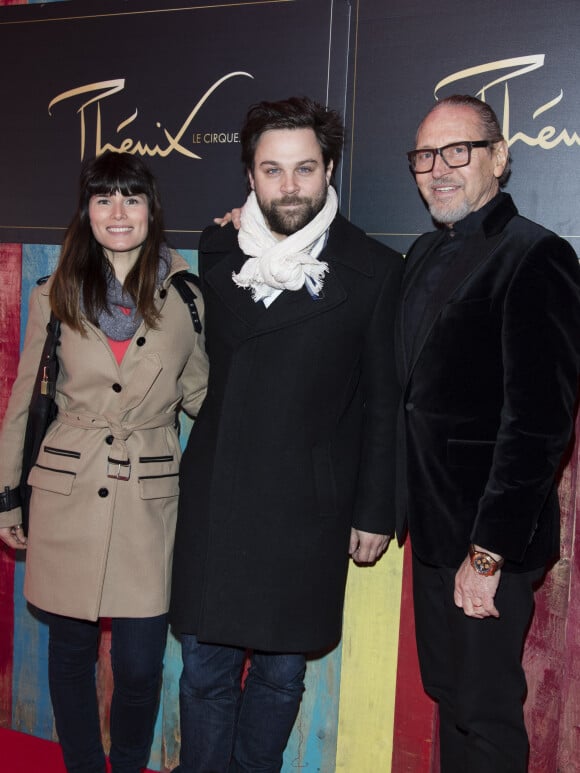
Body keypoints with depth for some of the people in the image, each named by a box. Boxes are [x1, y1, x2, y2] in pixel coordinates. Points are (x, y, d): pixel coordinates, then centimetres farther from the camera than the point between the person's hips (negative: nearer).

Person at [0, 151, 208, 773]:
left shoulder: (186, 296, 1)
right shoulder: (54, 297, 3)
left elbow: (200, 395, 10)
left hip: (149, 498, -1)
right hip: (66, 494, 1)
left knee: (140, 665, 3)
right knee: (71, 651, 12)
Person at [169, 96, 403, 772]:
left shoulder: (374, 270, -4)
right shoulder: (216, 249, 6)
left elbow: (382, 404, -2)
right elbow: (210, 358, 10)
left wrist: (376, 512, -1)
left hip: (306, 506, -2)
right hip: (213, 497, 3)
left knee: (280, 673, 12)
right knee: (204, 671, 10)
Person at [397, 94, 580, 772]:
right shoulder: (425, 254, 12)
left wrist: (488, 552, -20)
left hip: (489, 540, -7)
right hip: (433, 527, 8)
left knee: (483, 714, 6)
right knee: (447, 692, 20)